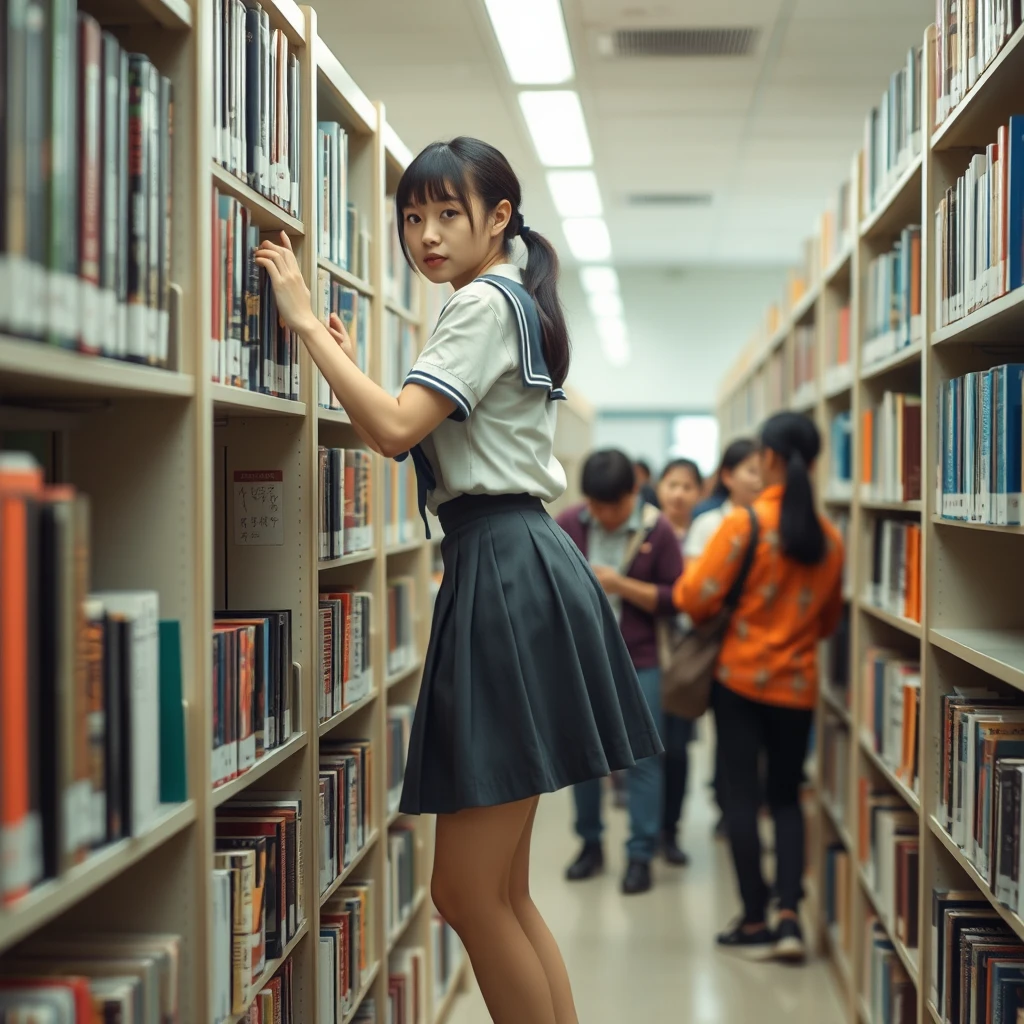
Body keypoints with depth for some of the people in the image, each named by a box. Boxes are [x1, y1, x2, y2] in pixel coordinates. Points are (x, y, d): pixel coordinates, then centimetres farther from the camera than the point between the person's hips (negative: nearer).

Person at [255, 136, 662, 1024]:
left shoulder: (486, 303, -7)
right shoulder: (512, 306, 24)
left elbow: (395, 430, -19)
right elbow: (424, 444, 21)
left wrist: (305, 322, -12)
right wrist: (350, 367, 17)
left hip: (511, 579, -11)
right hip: (509, 563, 11)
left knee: (470, 892, -7)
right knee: (500, 894, 12)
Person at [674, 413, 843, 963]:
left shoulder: (744, 523, -14)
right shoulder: (829, 537, 0)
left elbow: (696, 598, -13)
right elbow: (829, 619, 11)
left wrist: (687, 573, 7)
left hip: (741, 676, -4)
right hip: (798, 685, 4)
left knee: (742, 796, 5)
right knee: (786, 798, 14)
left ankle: (755, 923, 9)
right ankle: (789, 916, 3)